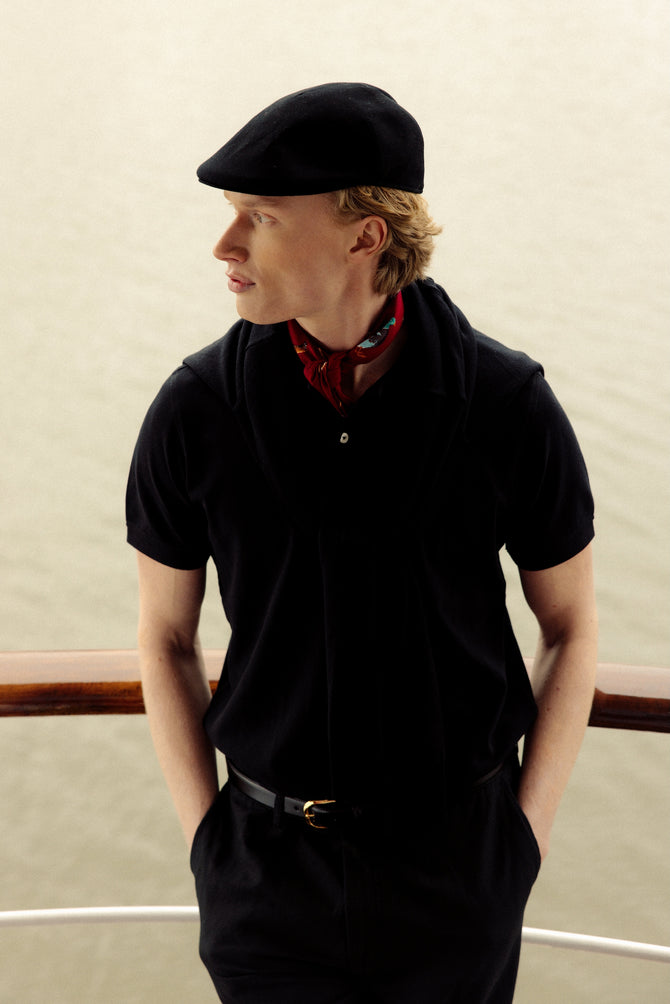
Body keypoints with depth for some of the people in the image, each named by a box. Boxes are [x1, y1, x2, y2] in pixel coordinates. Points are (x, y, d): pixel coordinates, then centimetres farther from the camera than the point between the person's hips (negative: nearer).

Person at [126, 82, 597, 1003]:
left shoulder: (508, 405, -14)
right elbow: (165, 633, 1)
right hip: (270, 868, 1)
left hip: (455, 868, 0)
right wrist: (206, 839, -1)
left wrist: (525, 834, -2)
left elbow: (571, 625, 0)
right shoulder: (195, 411, -12)